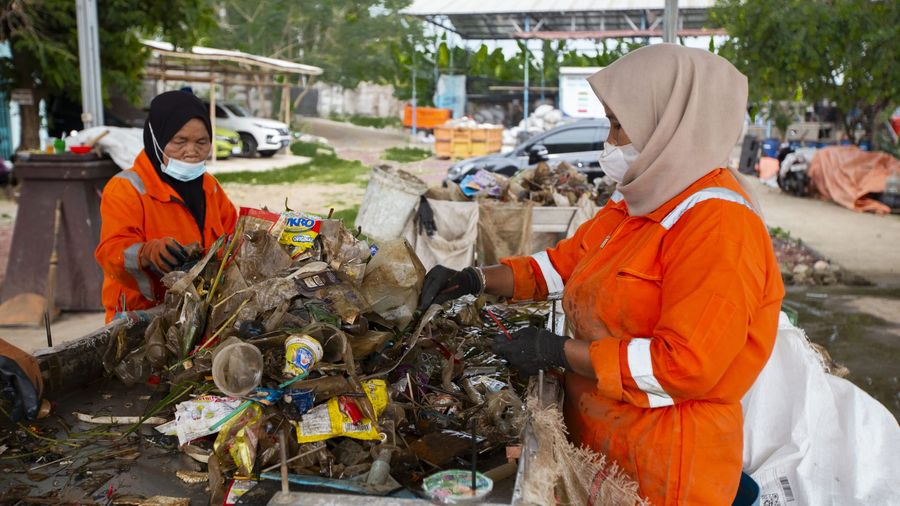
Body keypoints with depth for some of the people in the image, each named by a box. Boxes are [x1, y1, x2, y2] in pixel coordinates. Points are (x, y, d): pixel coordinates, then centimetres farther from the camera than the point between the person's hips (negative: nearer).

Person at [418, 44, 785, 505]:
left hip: (664, 459, -8)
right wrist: (477, 281, -1)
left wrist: (559, 352, -23)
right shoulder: (641, 200, 7)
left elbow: (685, 364, -27)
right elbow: (567, 262, 12)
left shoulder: (717, 224, -23)